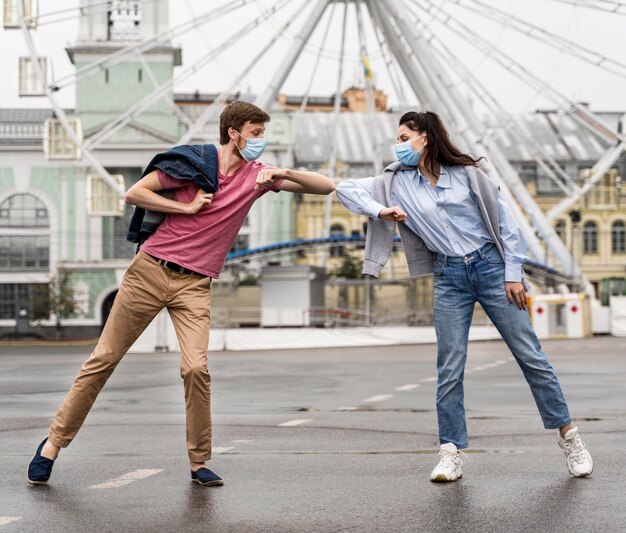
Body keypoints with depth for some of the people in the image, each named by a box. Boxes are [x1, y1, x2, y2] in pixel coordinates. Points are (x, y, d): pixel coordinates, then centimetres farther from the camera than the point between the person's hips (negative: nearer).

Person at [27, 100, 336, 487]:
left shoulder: (258, 176, 5)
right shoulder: (194, 162, -3)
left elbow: (326, 186, 1)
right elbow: (134, 194, -4)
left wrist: (284, 174, -15)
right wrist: (187, 207, -10)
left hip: (195, 285, 2)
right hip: (150, 270, -1)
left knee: (196, 368, -17)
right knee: (104, 359, 3)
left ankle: (199, 463, -2)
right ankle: (54, 442, 15)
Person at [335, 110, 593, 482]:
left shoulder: (465, 172, -3)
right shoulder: (397, 182, 3)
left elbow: (504, 219, -2)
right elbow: (347, 189, 0)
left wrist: (513, 273, -6)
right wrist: (380, 210, -16)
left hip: (491, 266, -2)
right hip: (449, 278, 2)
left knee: (530, 355, 0)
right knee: (450, 369, -2)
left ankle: (569, 436, 9)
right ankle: (451, 454, 3)